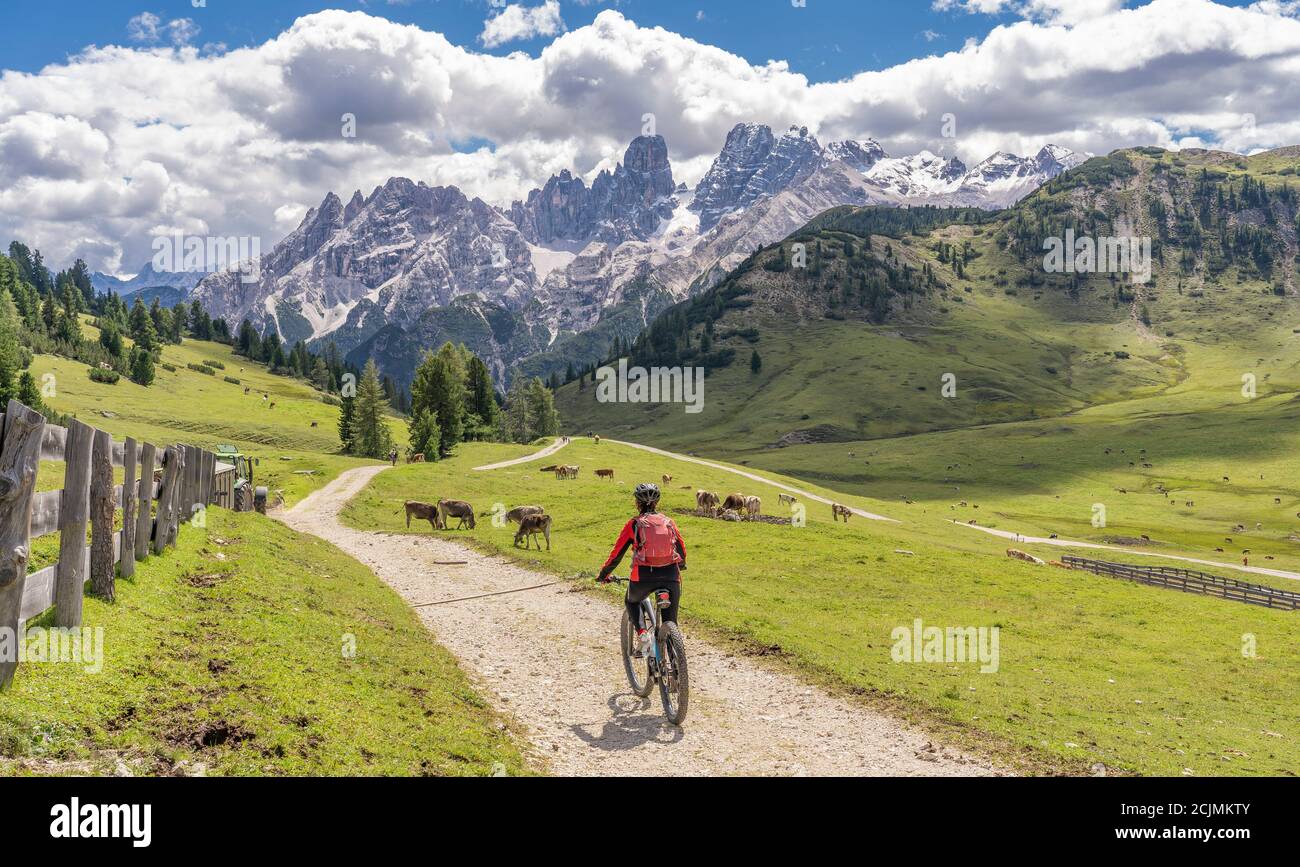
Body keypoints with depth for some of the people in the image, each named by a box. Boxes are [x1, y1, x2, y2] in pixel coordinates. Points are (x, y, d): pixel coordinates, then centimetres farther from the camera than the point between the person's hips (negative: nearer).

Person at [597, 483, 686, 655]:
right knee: (670, 621, 15)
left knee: (631, 602, 28)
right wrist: (680, 566, 41)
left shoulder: (634, 524, 4)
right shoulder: (668, 522, 12)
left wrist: (603, 574, 20)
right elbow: (682, 550, 20)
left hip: (643, 576, -2)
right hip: (671, 576, 2)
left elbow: (616, 554, 5)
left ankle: (642, 634, 6)